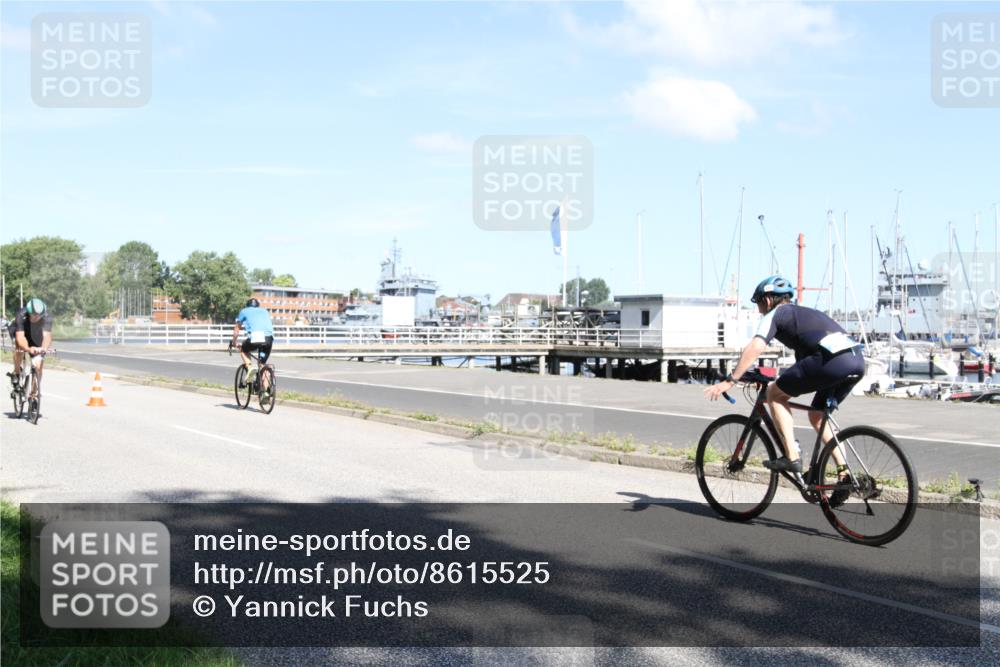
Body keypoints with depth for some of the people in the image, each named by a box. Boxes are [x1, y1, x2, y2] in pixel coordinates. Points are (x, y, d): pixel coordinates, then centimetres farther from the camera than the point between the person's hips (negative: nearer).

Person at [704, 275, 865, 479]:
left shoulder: (775, 314, 11)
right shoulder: (803, 313, 35)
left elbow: (755, 348, -6)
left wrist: (729, 381, -6)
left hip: (833, 360, -8)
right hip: (857, 359, 8)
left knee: (774, 393, 7)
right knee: (817, 416, 25)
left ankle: (792, 457, 1)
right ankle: (844, 472, 19)